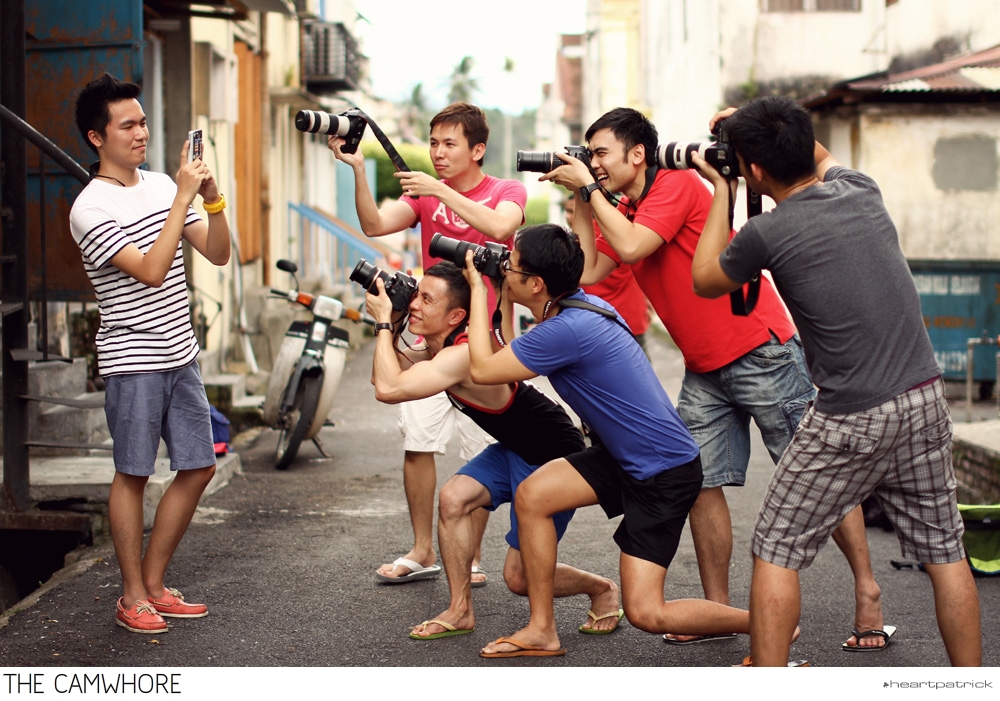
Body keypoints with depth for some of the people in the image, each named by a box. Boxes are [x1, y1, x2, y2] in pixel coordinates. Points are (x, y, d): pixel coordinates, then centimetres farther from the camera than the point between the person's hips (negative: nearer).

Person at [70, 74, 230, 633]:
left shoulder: (162, 185, 8)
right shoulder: (91, 208, -13)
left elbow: (219, 254, 7)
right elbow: (152, 271, -24)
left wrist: (213, 199, -9)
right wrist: (183, 198, -23)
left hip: (182, 355, 7)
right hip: (132, 361, -7)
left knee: (199, 468, 9)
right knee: (133, 475, 1)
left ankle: (155, 584, 20)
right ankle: (134, 597, 12)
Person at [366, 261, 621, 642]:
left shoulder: (464, 354, -33)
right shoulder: (442, 347, -2)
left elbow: (389, 389, -40)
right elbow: (388, 374, 4)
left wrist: (383, 324, -30)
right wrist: (388, 326, -9)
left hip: (556, 457, -9)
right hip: (514, 450, 9)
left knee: (520, 576, -4)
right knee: (453, 498, -11)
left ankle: (602, 588, 24)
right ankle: (461, 612, 3)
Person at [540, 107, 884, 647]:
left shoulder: (679, 185, -12)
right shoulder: (620, 213, 13)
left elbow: (631, 247, -25)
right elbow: (588, 271, 3)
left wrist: (590, 188, -14)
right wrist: (580, 201, 4)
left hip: (762, 353, -8)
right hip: (703, 371, 8)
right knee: (700, 482, 3)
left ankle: (866, 589, 7)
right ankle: (718, 611, 11)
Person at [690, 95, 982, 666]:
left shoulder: (766, 235, -11)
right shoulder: (861, 191, 5)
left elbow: (704, 280, 11)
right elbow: (822, 158, 32)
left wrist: (720, 189, 17)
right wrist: (760, 125, 25)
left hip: (852, 420, -6)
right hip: (926, 399, 6)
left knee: (777, 550, 7)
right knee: (944, 550, 14)